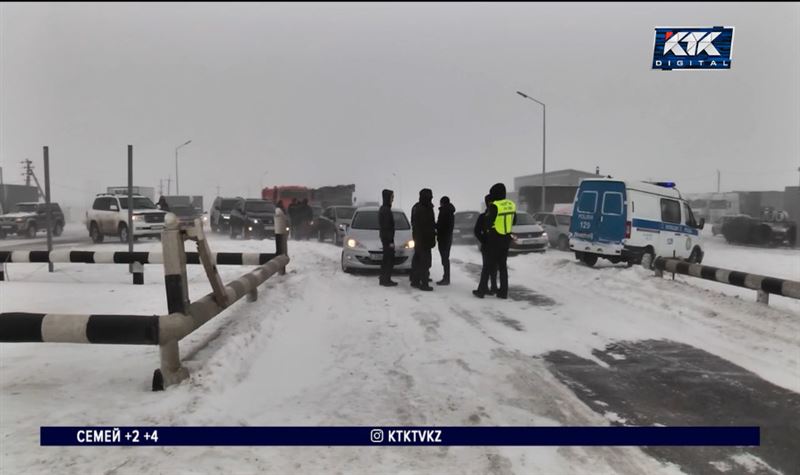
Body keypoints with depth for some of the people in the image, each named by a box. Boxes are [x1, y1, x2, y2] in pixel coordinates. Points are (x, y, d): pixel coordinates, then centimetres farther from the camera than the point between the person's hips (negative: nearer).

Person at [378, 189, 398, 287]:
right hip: (387, 238, -10)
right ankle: (386, 280, -2)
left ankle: (383, 279, 21)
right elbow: (387, 227, -20)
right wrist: (390, 241, -19)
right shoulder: (386, 210, -17)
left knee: (386, 259, 15)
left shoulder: (383, 209, 14)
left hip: (384, 237, 10)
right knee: (389, 259, -5)